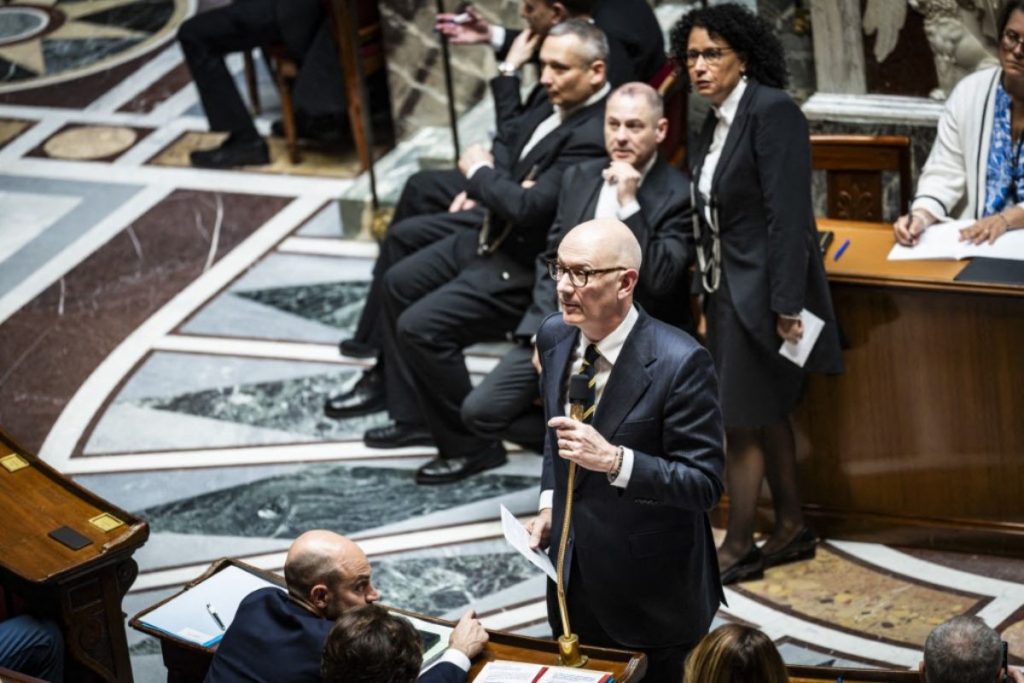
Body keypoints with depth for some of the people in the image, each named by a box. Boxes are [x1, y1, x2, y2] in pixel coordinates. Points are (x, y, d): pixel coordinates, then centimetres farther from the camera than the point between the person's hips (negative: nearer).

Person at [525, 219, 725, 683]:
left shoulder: (680, 362, -24)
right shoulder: (553, 336, -3)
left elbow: (705, 483, -24)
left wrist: (614, 460, -36)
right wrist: (550, 502, 6)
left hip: (650, 593, -6)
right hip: (574, 576, 6)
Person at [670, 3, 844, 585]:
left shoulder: (772, 112, -17)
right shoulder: (717, 121, 8)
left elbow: (788, 215, -21)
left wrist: (786, 305, -23)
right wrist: (709, 291, 11)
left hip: (763, 291, -9)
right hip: (728, 289, 9)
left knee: (743, 419, -2)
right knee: (767, 414, 16)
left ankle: (738, 549, 8)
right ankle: (792, 529, 27)